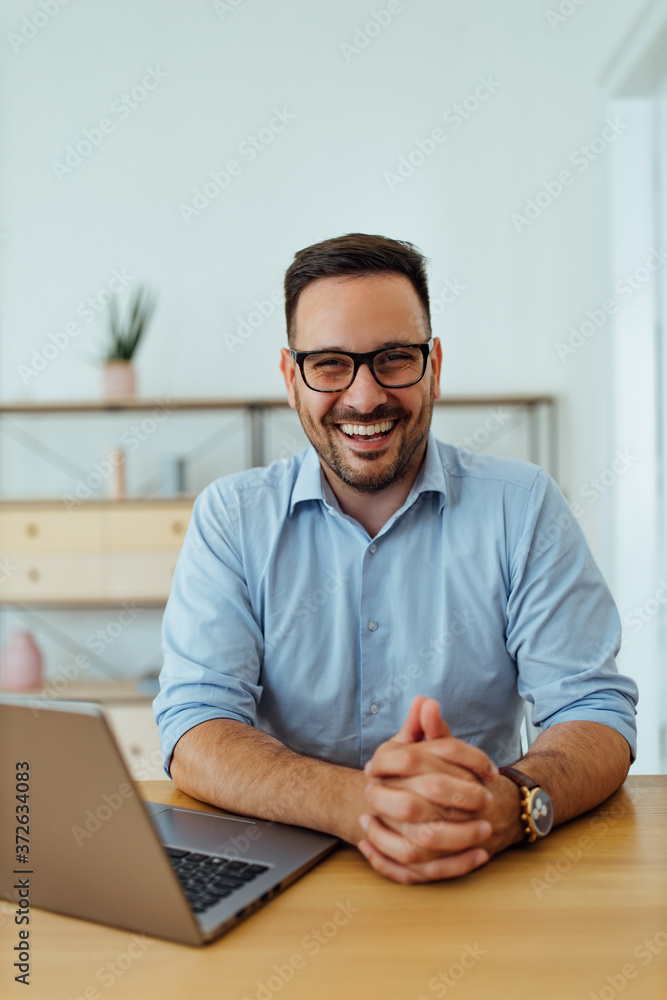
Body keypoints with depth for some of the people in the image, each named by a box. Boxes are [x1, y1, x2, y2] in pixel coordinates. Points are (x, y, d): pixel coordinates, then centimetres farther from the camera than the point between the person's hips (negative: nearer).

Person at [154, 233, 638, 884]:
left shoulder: (521, 506, -2)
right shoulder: (230, 518, -2)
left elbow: (596, 714, -6)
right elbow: (195, 733, -11)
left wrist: (509, 806, -29)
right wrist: (356, 804, -30)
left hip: (484, 880, 1)